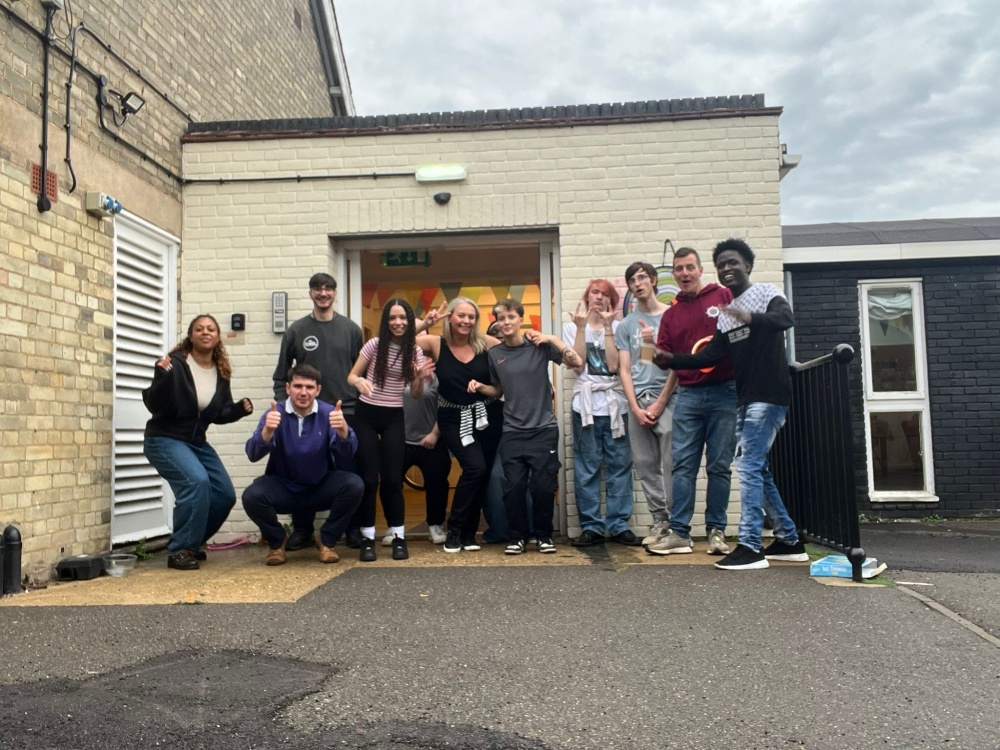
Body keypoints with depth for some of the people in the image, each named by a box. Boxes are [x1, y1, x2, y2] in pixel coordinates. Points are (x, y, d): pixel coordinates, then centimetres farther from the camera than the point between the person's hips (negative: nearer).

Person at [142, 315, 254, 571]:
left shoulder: (221, 372, 2)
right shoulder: (175, 364, -16)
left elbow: (219, 414, 9)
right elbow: (154, 406, -20)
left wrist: (240, 408, -9)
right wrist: (161, 377, -35)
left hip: (197, 442, 7)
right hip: (164, 440, -7)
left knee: (225, 495, 5)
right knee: (196, 481, -30)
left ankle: (190, 542, 25)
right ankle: (179, 550, -16)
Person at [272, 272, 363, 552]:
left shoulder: (351, 329, 5)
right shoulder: (296, 330, 5)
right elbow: (281, 376, 9)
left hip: (346, 413, 0)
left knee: (349, 474, 4)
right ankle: (302, 529, 17)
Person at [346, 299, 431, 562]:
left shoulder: (415, 351, -1)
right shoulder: (374, 345, -5)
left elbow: (415, 394, 2)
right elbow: (351, 376, 0)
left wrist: (420, 378, -19)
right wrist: (359, 381, -23)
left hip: (393, 418, 1)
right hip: (366, 415, -1)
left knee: (392, 478, -1)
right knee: (368, 478, -1)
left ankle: (398, 537, 11)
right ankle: (367, 538, 9)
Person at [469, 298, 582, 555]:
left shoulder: (539, 346, -3)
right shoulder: (495, 354, 5)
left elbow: (577, 362, -10)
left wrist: (552, 339, -16)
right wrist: (479, 386, -1)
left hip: (544, 428, -2)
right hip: (512, 431, 2)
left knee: (543, 486, 0)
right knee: (513, 487, -1)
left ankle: (544, 536, 19)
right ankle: (517, 537, 17)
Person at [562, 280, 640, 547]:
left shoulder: (618, 327, 8)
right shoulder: (572, 327, 9)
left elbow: (613, 365, -6)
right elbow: (578, 366, -5)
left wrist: (607, 327, -6)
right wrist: (581, 327, -6)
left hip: (615, 403, 1)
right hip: (586, 405, -1)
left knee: (620, 466, 0)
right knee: (586, 469, -1)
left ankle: (619, 525, 8)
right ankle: (591, 527, 6)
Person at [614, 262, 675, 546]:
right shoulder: (626, 325, 13)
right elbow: (624, 370, 9)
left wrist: (660, 403, -5)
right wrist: (635, 407, -2)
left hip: (667, 398, -3)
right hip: (638, 401, 3)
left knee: (672, 464, -7)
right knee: (646, 465, 4)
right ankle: (659, 520, 12)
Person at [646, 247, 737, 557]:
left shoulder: (724, 296, 4)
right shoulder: (670, 315, 14)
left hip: (725, 391, -3)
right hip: (688, 395, 3)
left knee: (719, 466, 3)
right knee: (683, 465, -1)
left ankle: (716, 531, 12)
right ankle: (679, 532, 2)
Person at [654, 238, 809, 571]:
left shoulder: (766, 293, -4)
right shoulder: (724, 313, 16)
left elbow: (786, 319, -26)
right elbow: (712, 355, 6)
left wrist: (751, 318, -45)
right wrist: (672, 360, -8)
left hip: (769, 394, -8)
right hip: (745, 398, 8)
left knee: (748, 466, -13)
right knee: (757, 468, 11)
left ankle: (750, 547, -10)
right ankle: (789, 540, 22)